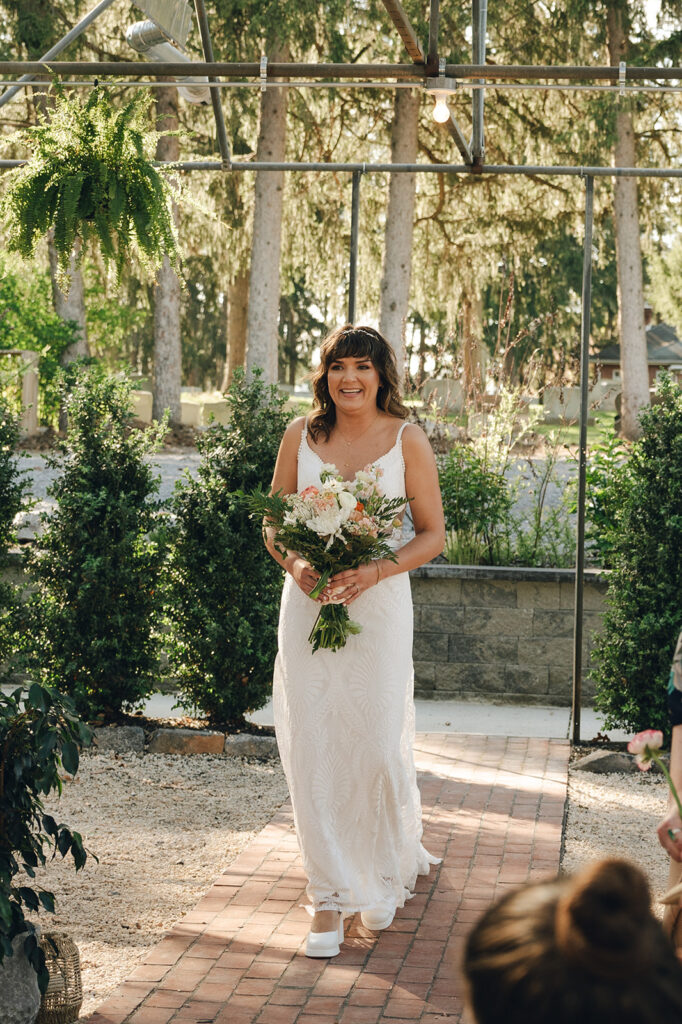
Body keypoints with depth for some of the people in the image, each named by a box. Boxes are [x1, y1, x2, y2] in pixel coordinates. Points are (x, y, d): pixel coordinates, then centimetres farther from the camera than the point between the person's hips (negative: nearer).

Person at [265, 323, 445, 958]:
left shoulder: (406, 440, -1)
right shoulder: (301, 435, 5)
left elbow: (433, 534, 0)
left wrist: (376, 570, -15)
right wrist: (295, 564, -10)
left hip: (378, 605, -2)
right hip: (307, 603, 2)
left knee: (377, 741, 1)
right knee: (310, 744, -1)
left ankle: (388, 870, 29)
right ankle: (329, 893, 10)